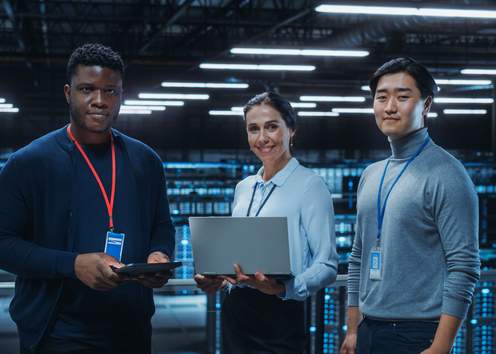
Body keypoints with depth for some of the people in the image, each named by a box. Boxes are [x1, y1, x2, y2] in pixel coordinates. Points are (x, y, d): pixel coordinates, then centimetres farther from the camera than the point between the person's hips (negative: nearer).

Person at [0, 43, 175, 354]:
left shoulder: (145, 161, 8)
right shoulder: (29, 162, -6)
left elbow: (162, 226, 17)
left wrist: (160, 255, -7)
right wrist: (73, 265, -22)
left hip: (132, 329, 4)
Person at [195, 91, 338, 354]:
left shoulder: (310, 185, -8)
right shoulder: (243, 188, 12)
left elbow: (327, 266, -13)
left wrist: (283, 288, -28)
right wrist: (216, 278, 1)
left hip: (280, 314, -6)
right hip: (236, 310, 6)